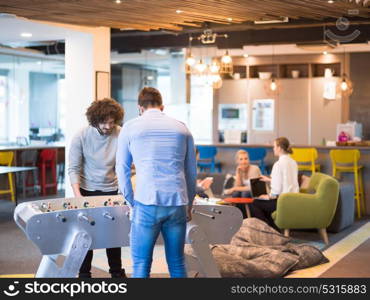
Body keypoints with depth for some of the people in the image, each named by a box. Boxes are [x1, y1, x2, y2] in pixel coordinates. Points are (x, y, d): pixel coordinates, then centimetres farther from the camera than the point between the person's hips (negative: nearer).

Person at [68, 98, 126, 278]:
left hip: (111, 189, 1)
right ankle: (84, 273, 17)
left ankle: (116, 270, 26)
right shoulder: (81, 136, -14)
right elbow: (74, 168, -11)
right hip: (87, 190, -1)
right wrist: (77, 195, -20)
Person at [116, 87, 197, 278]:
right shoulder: (182, 128, 15)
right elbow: (191, 171, 18)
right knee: (177, 264, 12)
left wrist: (131, 202, 15)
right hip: (177, 204, 3)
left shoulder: (130, 128, 8)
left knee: (141, 264, 4)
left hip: (147, 204, -3)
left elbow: (122, 169, 8)